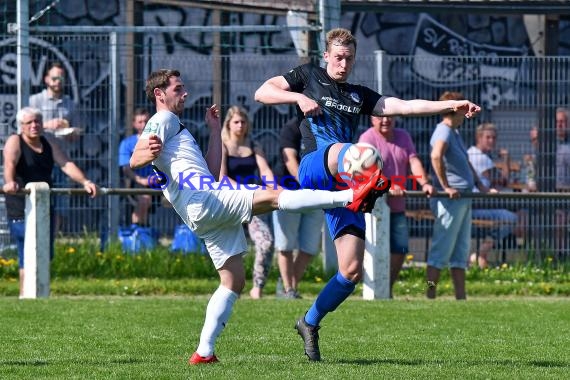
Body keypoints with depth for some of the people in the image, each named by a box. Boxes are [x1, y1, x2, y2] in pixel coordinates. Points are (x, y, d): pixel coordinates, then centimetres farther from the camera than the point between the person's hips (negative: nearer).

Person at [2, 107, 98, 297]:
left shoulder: (49, 142, 12)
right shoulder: (15, 142, -6)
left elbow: (66, 164, 1)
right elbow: (9, 163, -25)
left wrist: (84, 181, -17)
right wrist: (9, 182, -47)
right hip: (21, 209, -6)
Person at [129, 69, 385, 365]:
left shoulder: (177, 127, 33)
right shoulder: (162, 121, 3)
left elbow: (212, 171, 28)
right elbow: (134, 161, -14)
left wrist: (215, 130, 30)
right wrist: (148, 154, -37)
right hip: (203, 201, -10)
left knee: (233, 282, 8)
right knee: (273, 196, -22)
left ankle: (204, 352, 4)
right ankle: (350, 197, -34)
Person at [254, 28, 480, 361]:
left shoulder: (360, 95, 26)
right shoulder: (309, 76, 17)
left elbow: (406, 106, 16)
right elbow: (262, 92, 13)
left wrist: (452, 105, 4)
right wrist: (298, 98, -4)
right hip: (314, 168, -5)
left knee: (352, 271, -2)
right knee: (343, 150, -42)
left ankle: (310, 324, 19)